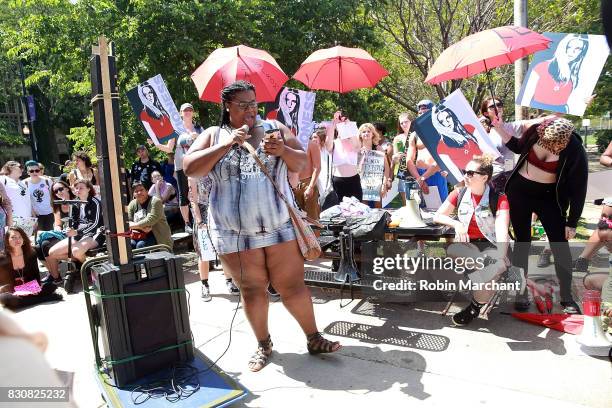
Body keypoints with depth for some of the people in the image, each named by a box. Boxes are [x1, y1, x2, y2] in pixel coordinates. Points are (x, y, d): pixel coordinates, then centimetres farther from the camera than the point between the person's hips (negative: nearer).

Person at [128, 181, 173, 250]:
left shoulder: (155, 201, -8)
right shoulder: (132, 204, 9)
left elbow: (150, 220, -18)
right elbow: (128, 221, -1)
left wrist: (133, 225, -18)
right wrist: (142, 227, -19)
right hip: (138, 235, 4)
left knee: (140, 245, -29)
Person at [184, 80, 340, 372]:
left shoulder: (275, 128, 7)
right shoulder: (213, 135, 7)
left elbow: (302, 164, 5)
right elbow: (189, 168, -6)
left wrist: (283, 150, -16)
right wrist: (225, 145, -14)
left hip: (279, 226, 0)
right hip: (235, 233, 0)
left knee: (293, 286, 4)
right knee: (252, 290, 10)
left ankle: (314, 339, 21)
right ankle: (263, 345, 28)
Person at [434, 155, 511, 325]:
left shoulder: (499, 198, -9)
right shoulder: (459, 194, 3)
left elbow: (502, 230, -22)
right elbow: (438, 216, 6)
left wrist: (501, 259, -39)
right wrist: (456, 224, -15)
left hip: (492, 246, -3)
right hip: (466, 244, 3)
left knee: (479, 280, -31)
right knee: (451, 250, -34)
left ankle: (475, 308, 1)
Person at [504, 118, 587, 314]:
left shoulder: (574, 151, -21)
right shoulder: (535, 131, -14)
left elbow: (578, 189, -14)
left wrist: (572, 222, -12)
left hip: (549, 196, -2)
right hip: (519, 191, 2)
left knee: (560, 245, -2)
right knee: (523, 242, 7)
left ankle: (567, 298, 14)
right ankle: (521, 292, 19)